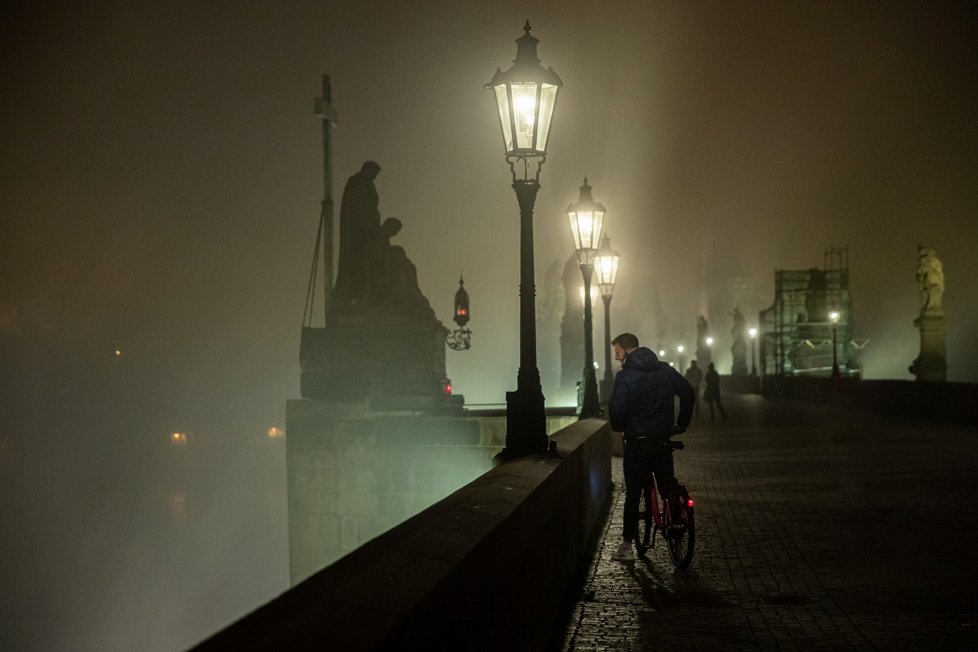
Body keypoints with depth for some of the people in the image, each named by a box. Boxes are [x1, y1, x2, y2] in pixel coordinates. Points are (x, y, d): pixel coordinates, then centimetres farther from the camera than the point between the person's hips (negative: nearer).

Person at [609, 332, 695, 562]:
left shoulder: (625, 376, -11)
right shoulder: (666, 370, 6)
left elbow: (617, 408, -18)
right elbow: (689, 394, 9)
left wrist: (619, 427, 1)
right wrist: (681, 424, 16)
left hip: (636, 442, -4)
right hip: (663, 440, 4)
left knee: (633, 493, 3)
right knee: (668, 488, 15)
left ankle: (627, 545, 5)